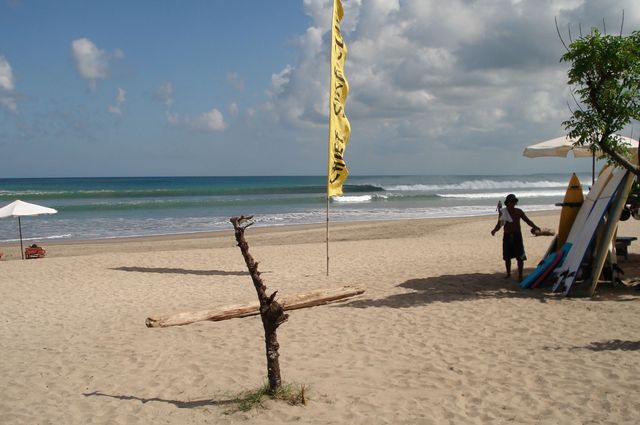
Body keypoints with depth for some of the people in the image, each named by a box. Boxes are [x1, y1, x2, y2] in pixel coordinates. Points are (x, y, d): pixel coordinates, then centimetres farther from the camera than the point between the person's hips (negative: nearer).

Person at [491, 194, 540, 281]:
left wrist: (534, 226, -12)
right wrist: (494, 230, -18)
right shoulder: (503, 212, 0)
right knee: (507, 257, 8)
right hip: (507, 236, 1)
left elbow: (527, 220, 5)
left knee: (520, 257, -6)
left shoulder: (518, 212, 0)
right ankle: (508, 273, 24)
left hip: (517, 236, -1)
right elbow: (499, 224, 2)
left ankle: (520, 275, 0)